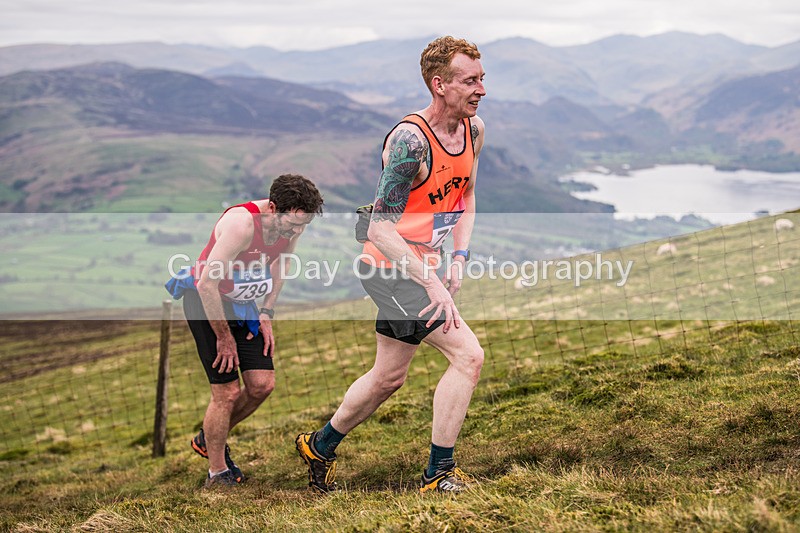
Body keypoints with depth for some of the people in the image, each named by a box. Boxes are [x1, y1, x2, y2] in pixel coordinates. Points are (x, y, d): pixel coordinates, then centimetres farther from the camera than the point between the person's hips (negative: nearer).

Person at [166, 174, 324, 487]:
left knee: (262, 385, 1)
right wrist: (224, 338, -19)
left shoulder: (292, 223, -10)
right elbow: (207, 284, -29)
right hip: (204, 301, -7)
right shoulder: (241, 223, -33)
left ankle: (209, 440, 25)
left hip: (242, 303, 7)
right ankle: (217, 474, 8)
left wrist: (266, 314, 4)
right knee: (228, 392, -9)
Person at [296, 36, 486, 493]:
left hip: (420, 266, 9)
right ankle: (439, 474, -5)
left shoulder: (474, 129, 1)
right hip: (390, 268, -9)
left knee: (389, 378, 19)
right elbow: (380, 228, -26)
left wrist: (459, 258, 2)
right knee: (468, 355, -16)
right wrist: (432, 284, -31)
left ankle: (321, 447, 40)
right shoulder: (410, 139, -24)